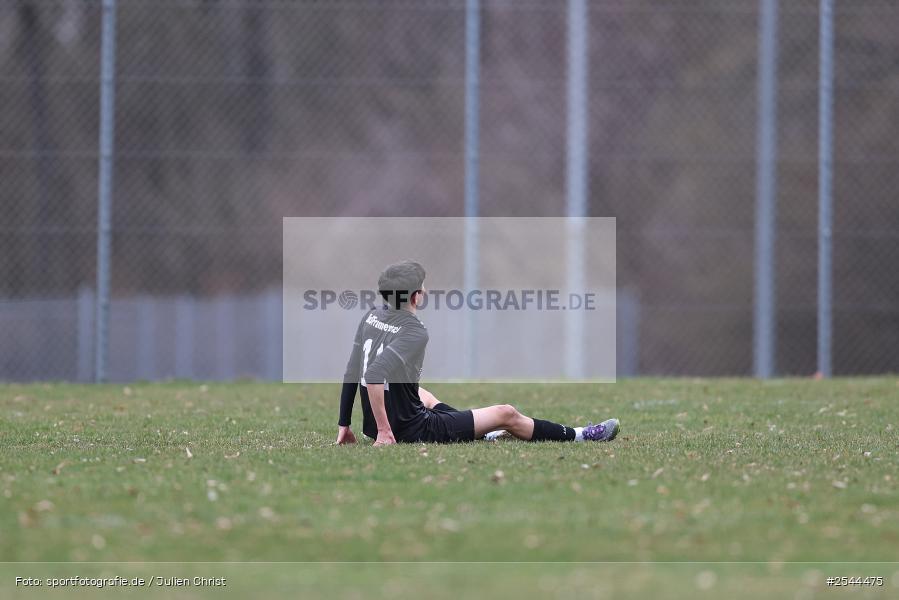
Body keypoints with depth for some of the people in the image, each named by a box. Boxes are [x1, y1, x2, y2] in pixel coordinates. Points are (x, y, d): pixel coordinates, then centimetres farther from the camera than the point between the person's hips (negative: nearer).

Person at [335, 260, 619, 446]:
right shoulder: (414, 332, -21)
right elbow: (374, 375, -33)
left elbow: (351, 374, 5)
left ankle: (478, 434, 56)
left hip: (373, 425, 8)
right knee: (506, 415, 5)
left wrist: (344, 425, 13)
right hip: (412, 431, -8)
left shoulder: (371, 318, 2)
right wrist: (385, 431, -28)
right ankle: (576, 436, 21)